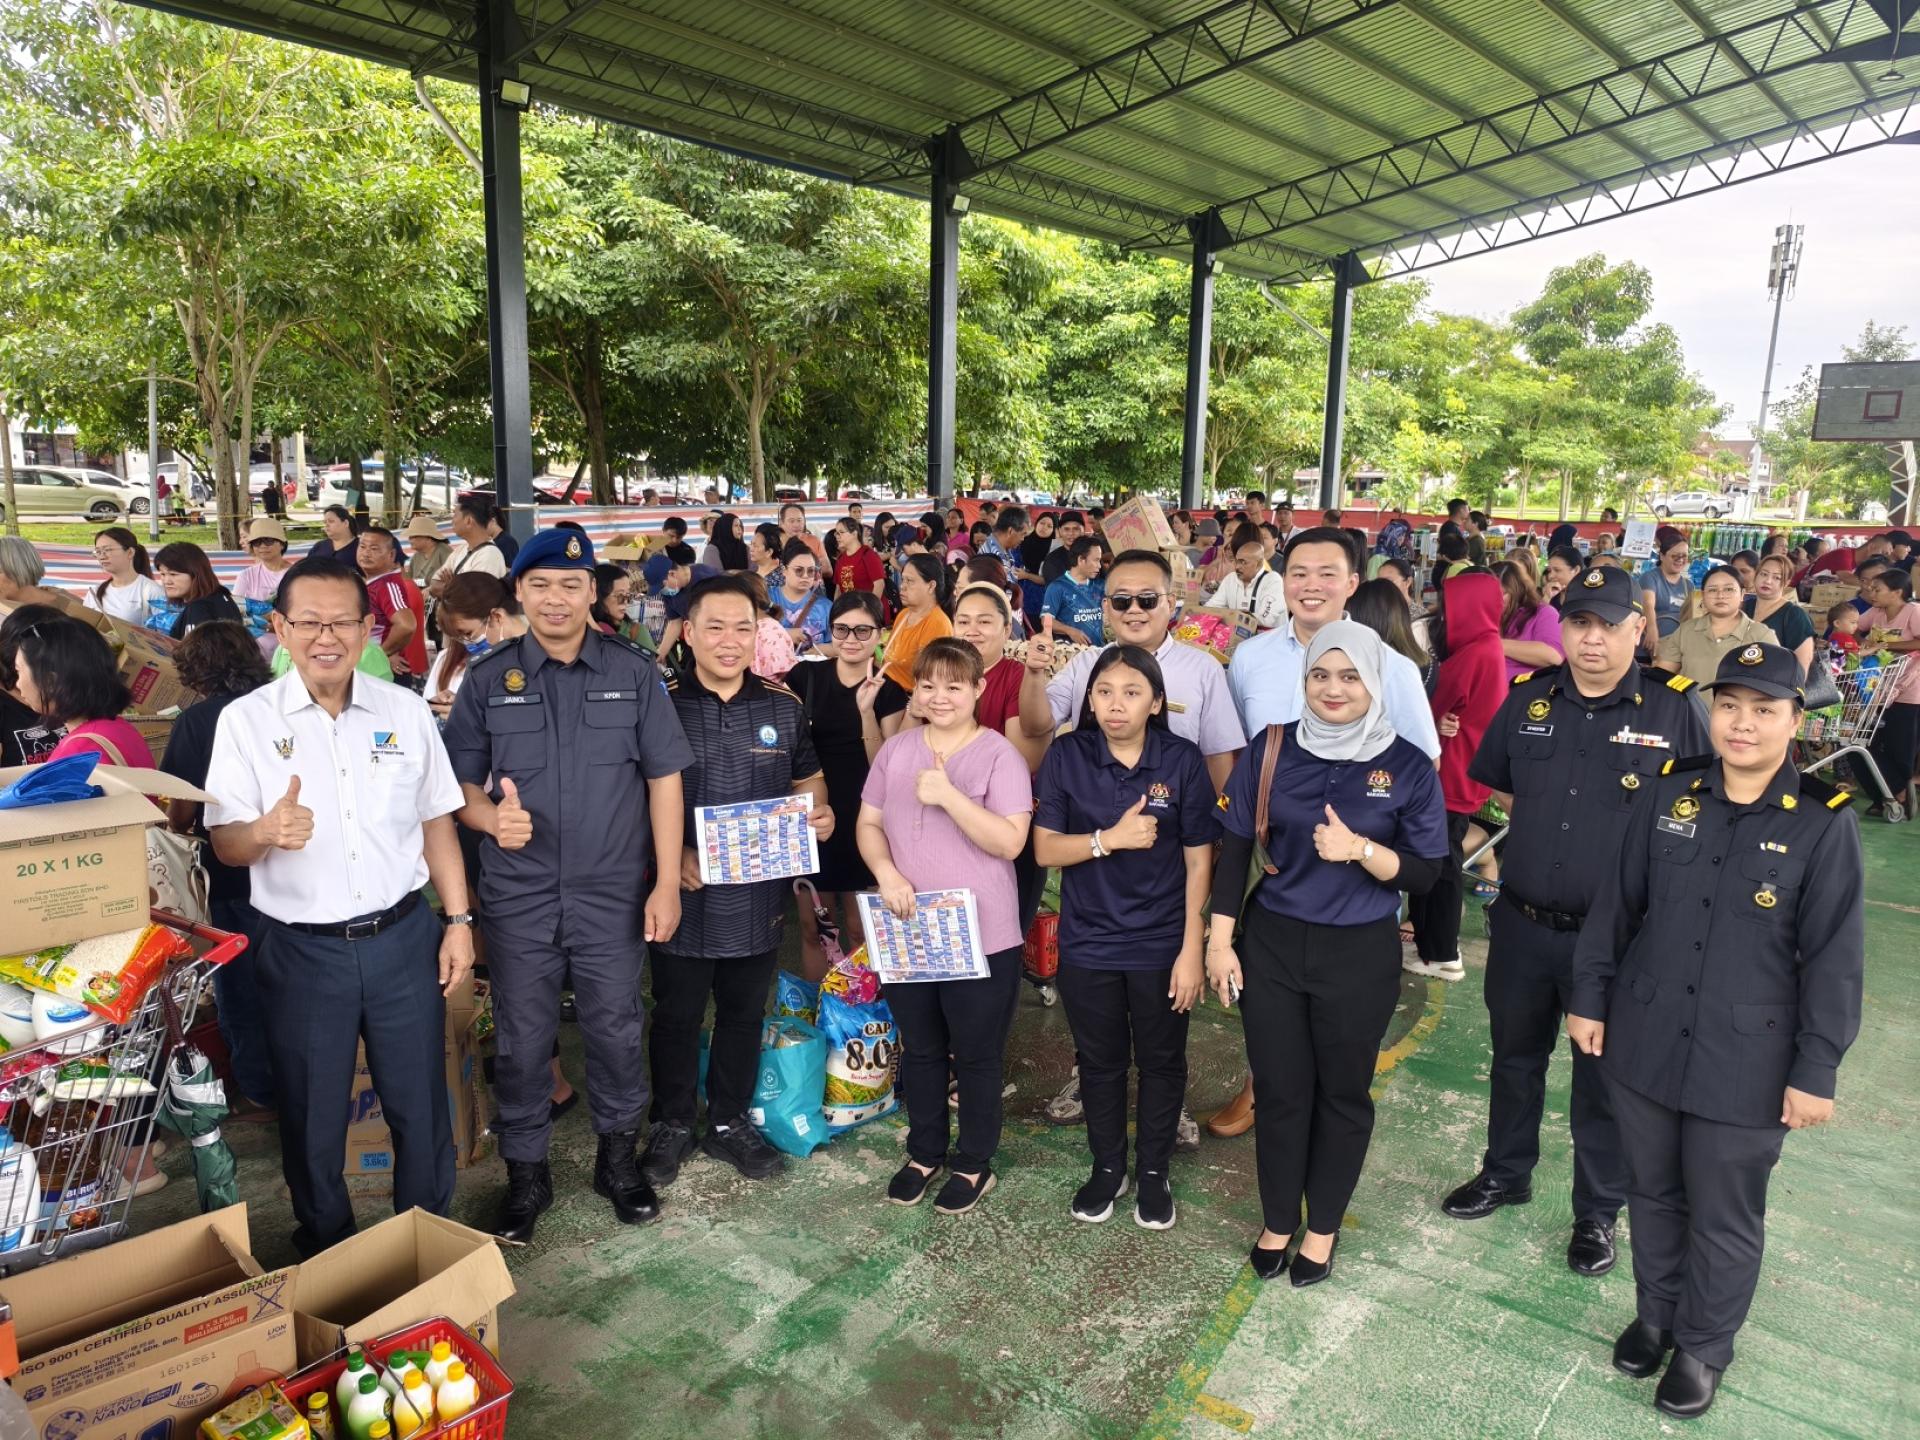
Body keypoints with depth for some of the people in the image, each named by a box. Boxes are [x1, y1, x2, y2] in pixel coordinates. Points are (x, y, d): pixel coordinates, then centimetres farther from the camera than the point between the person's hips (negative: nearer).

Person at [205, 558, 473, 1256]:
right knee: (311, 1117, 13)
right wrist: (266, 831, -27)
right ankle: (325, 1253, 36)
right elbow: (226, 844, -3)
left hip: (403, 937, 1)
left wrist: (458, 920, 3)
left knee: (421, 1106, 11)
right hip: (301, 950, -1)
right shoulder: (245, 720, -4)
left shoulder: (405, 710, 2)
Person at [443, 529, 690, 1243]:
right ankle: (525, 1171, 30)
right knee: (522, 1041, 10)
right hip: (517, 897, 1)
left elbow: (664, 778, 0)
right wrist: (490, 816, -18)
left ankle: (618, 1156, 33)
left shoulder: (633, 671, -1)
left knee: (615, 1031, 11)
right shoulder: (487, 677, 1)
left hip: (614, 895, 0)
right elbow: (459, 782, 5)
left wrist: (667, 883, -4)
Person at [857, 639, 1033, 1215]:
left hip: (981, 938, -4)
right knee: (920, 1050, 19)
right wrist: (886, 874, -13)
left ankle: (974, 1163, 30)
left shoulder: (1000, 755, -11)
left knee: (976, 1056, 11)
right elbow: (868, 824, 6)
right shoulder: (896, 750, 4)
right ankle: (924, 1152, 38)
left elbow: (1010, 841, -19)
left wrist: (947, 795, -27)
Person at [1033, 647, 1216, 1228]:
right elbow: (1045, 849, -8)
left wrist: (1192, 950, -9)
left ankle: (1153, 1172, 37)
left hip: (1161, 946, -1)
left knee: (1161, 1063, 15)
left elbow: (1198, 861, -7)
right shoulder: (1066, 756, -8)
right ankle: (1107, 1167, 39)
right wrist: (1111, 838, -23)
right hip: (1087, 944, 1)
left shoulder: (1183, 761, -10)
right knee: (1100, 1062, 18)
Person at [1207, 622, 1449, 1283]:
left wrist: (1358, 848, -24)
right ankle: (1277, 1221, 34)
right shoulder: (1270, 749, -4)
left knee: (1343, 1093, 14)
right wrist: (1220, 940, -3)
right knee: (1279, 1089, 11)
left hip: (1359, 955, -1)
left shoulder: (1408, 767, -7)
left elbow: (1424, 873, -6)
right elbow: (1235, 847, 0)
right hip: (1271, 944, 1)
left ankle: (1322, 1227, 35)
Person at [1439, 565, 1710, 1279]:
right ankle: (1505, 1173, 42)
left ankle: (1598, 1212, 34)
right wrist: (1534, 836, 6)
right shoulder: (1529, 697, 0)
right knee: (1515, 1054, 21)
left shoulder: (1675, 707, -11)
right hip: (1522, 922, 4)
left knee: (1603, 1077, 13)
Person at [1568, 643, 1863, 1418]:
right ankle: (1654, 1313, 42)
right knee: (1653, 1192, 20)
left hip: (1745, 1063, -3)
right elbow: (1616, 905, 4)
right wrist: (1588, 998, 4)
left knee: (1725, 1216, 14)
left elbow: (1834, 959, -9)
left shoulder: (1823, 822, -11)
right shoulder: (1671, 790, -3)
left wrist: (1816, 1070, -8)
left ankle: (1703, 1346, 36)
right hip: (1644, 1041, 3)